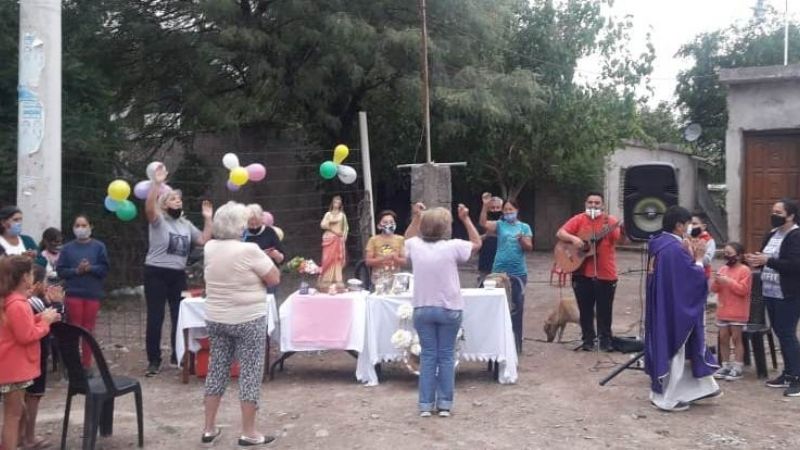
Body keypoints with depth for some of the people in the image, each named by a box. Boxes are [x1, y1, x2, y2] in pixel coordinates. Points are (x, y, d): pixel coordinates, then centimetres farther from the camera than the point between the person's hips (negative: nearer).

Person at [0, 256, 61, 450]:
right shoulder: (16, 305, -23)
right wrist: (45, 322, -11)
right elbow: (27, 335, -23)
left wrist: (40, 318, 5)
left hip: (16, 365, 10)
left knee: (18, 410, 20)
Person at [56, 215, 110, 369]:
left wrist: (90, 268, -18)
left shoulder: (99, 247, 0)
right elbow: (61, 271, 0)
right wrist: (76, 270, -15)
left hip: (93, 294, 0)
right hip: (73, 293, 0)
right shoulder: (67, 248, 2)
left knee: (89, 330, 7)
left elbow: (105, 269, -2)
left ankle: (86, 364, 16)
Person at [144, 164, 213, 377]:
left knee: (180, 316, 9)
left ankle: (177, 355, 23)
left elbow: (204, 240, 10)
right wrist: (157, 183, -37)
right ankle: (154, 360, 9)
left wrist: (208, 219, 3)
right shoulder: (158, 220, -5)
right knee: (155, 318, -1)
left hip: (179, 275, 5)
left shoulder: (186, 224, 14)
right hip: (156, 274, -5)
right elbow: (149, 208, -27)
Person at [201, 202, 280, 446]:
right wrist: (263, 256, 2)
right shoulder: (249, 249, -18)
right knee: (250, 373, 2)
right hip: (248, 320, -6)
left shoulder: (210, 248, 1)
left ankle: (209, 428, 21)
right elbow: (274, 279, -10)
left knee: (217, 369, 14)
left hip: (216, 319, 6)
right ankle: (248, 433, 7)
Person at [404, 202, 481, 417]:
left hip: (422, 309, 2)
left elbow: (408, 237, 21)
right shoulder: (452, 247, -14)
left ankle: (425, 404, 10)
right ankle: (444, 404, 12)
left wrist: (416, 217, 18)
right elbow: (477, 243, 5)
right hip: (449, 310, -2)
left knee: (427, 355, 9)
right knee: (446, 356, 8)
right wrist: (466, 219, 6)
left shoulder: (415, 246, -5)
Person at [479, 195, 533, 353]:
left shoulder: (524, 227, 5)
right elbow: (483, 223, -14)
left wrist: (521, 239, -20)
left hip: (518, 272, 0)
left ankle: (516, 343, 16)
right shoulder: (499, 225, 4)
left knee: (516, 308, 6)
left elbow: (529, 248, -1)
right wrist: (485, 205, -25)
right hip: (499, 271, 0)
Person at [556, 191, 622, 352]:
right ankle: (588, 340, 18)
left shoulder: (610, 220, 1)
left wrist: (610, 229, -30)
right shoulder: (579, 219, 4)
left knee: (605, 310, 5)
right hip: (582, 273, 1)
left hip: (605, 273, -1)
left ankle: (605, 340, 16)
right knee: (585, 309, 8)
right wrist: (573, 238, -21)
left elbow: (619, 239, -11)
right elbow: (560, 233, -3)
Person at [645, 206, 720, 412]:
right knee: (674, 351, 3)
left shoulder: (658, 244, 7)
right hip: (674, 308, -9)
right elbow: (693, 278, -18)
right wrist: (698, 259, -5)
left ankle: (660, 391, 27)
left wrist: (688, 255, 9)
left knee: (663, 348, 17)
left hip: (660, 308, 9)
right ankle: (667, 399, 12)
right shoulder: (676, 248, -22)